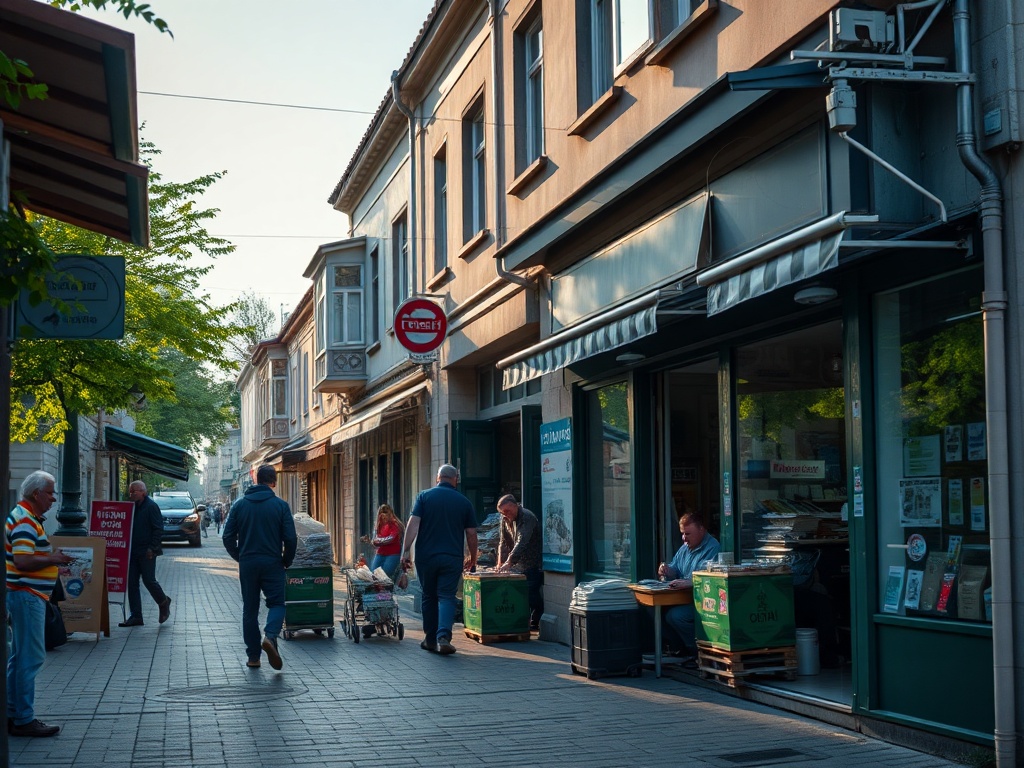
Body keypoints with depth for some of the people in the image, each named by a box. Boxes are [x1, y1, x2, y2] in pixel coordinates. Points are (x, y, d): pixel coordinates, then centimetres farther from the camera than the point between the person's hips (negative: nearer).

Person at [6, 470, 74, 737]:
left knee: (20, 657, 15)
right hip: (26, 595, -11)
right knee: (30, 657, -7)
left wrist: (51, 558, 15)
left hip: (25, 595, 11)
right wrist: (53, 559, -18)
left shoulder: (26, 517, 15)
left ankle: (13, 715, 22)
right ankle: (24, 720, -3)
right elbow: (22, 561, -27)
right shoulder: (25, 521, -18)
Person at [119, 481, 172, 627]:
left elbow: (158, 529, -13)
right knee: (132, 583, 4)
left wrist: (152, 548, -18)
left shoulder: (151, 506, -9)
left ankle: (164, 603, 21)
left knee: (149, 580, -5)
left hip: (146, 551, -8)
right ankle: (135, 616, 7)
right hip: (133, 552, 8)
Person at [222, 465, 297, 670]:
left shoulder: (240, 505, 3)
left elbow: (228, 536, 3)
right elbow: (290, 538, -7)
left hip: (247, 564, 2)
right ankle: (270, 636, -21)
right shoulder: (280, 505, -4)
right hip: (272, 563, -2)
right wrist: (287, 561, 9)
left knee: (249, 609, 10)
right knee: (277, 603, 7)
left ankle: (253, 655, 10)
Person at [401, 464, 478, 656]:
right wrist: (473, 558, 20)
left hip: (426, 557, 0)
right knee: (447, 597, -1)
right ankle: (443, 636, -20)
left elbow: (413, 525, -8)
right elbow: (471, 533, 7)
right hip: (452, 558, 0)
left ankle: (430, 639, 19)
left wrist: (405, 551, -7)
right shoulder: (463, 502, 5)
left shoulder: (424, 496, 2)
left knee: (428, 597, 13)